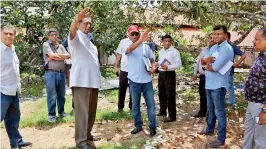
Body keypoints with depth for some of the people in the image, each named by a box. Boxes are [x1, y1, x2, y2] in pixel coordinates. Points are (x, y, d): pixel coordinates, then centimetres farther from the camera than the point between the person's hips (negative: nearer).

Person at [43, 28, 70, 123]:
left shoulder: (60, 46, 18)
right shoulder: (46, 44, 2)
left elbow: (68, 55, 4)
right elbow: (51, 55, -13)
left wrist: (57, 55, -8)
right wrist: (63, 57, 1)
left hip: (61, 73, 6)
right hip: (51, 73, -5)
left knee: (61, 95, 13)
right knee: (52, 96, -3)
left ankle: (61, 112, 26)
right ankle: (51, 115, 6)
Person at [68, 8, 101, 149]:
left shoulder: (89, 41, 23)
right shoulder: (76, 37, -1)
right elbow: (72, 31, -26)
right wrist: (77, 19, -47)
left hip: (93, 81, 8)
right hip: (81, 81, -8)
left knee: (91, 111, 14)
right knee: (82, 111, -9)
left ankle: (87, 134, 26)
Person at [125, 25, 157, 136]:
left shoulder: (146, 46, 4)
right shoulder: (128, 46, -3)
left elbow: (152, 59, 11)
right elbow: (129, 49, -29)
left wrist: (153, 67, -13)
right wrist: (141, 40, -45)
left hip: (147, 80, 1)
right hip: (134, 80, -1)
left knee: (150, 104, 5)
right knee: (135, 105, 10)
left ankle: (152, 126, 16)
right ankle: (138, 125, 24)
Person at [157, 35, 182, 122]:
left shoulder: (175, 51, -9)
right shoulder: (161, 51, 13)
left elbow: (179, 64, -13)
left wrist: (168, 67, -24)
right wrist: (157, 64, 3)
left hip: (170, 74, -7)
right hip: (161, 74, 7)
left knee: (170, 95, -4)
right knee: (161, 94, 17)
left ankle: (172, 116, 3)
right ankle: (162, 111, 35)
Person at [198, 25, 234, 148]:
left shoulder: (227, 48, -18)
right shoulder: (214, 47, 11)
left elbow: (215, 67, -25)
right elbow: (202, 61, 10)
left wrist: (206, 66, -4)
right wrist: (205, 60, -14)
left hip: (218, 85, -9)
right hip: (209, 83, 9)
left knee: (219, 112, 0)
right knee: (210, 108, 22)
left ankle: (221, 139, 10)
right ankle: (210, 129, 40)